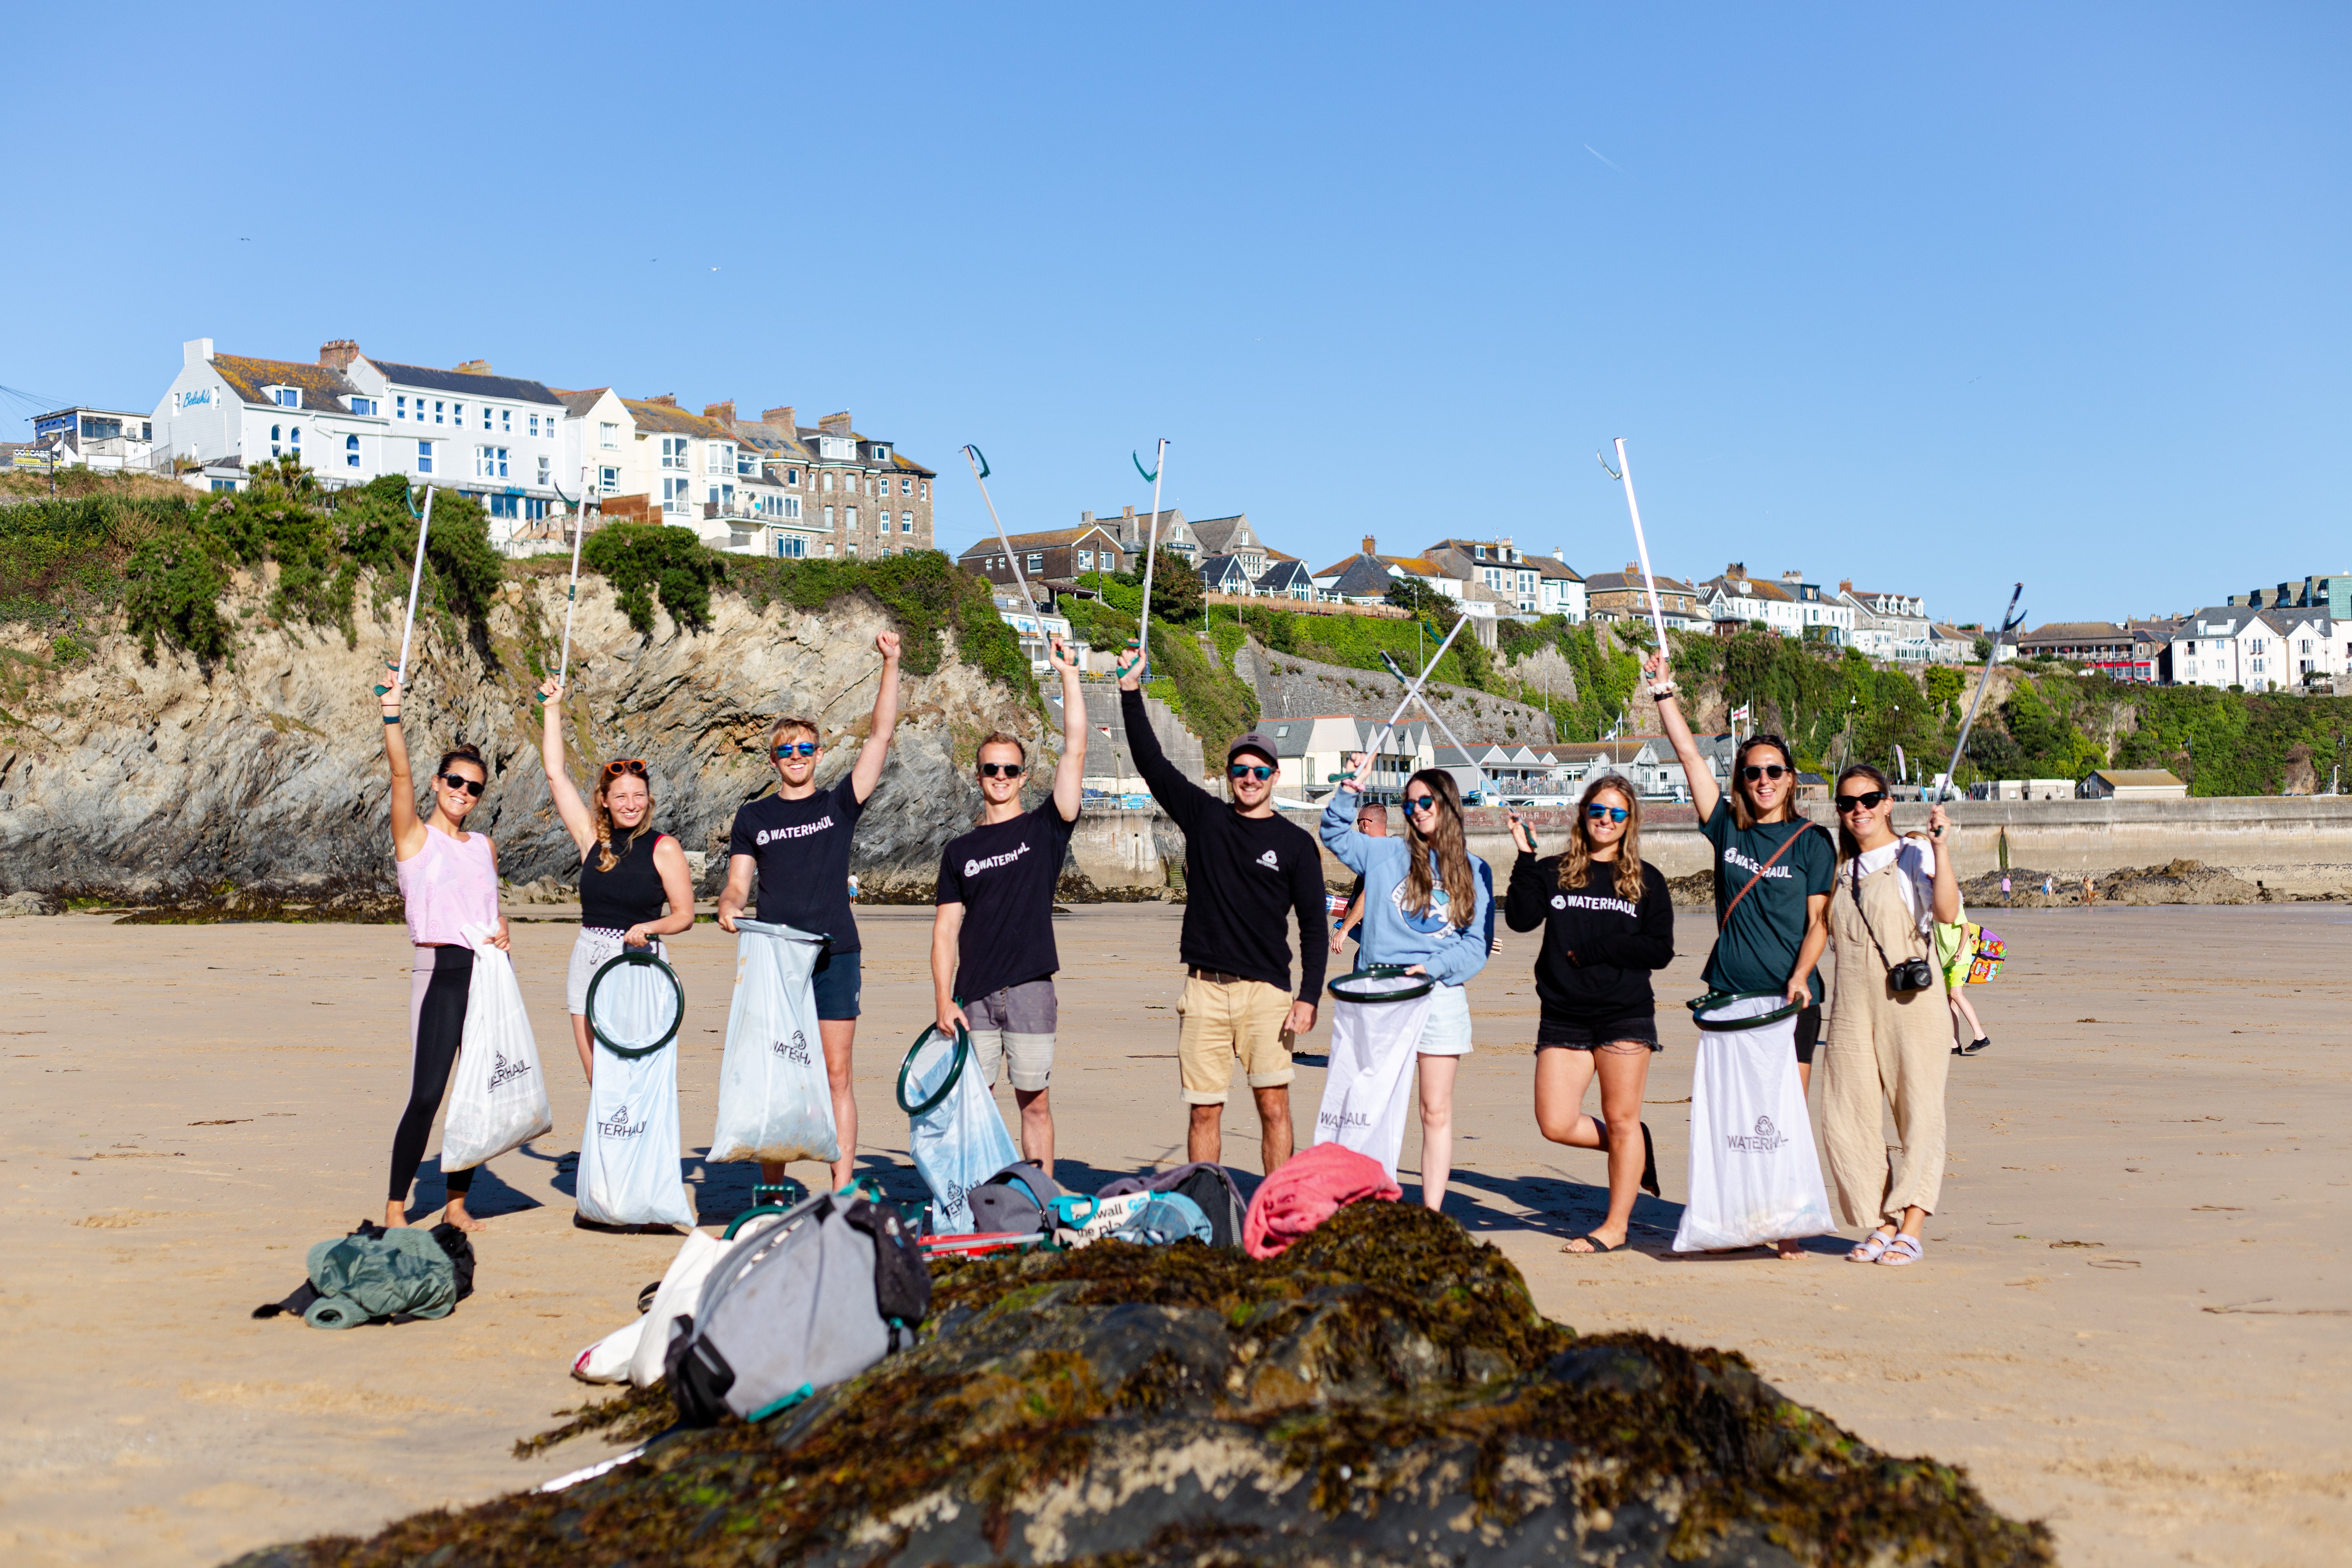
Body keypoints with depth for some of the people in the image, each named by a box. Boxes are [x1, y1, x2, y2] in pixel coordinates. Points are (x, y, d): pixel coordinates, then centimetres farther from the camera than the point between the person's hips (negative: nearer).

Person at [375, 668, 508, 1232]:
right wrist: (392, 715, -25)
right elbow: (401, 774, -12)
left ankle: (458, 1202, 16)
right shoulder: (415, 837, 2)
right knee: (426, 1094, -11)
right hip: (439, 972, -5)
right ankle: (395, 1205, 1)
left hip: (487, 973, 5)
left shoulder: (484, 846, 16)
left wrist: (502, 930, 3)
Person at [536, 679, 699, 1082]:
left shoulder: (663, 848, -1)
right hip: (589, 961, 4)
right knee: (598, 1083, 3)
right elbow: (556, 775, 9)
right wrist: (553, 710, 9)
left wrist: (648, 928, -19)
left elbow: (684, 915, 0)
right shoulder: (592, 838, 7)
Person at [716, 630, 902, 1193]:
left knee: (837, 1074, -2)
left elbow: (880, 736, 2)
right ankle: (771, 1190, 11)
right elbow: (738, 883, 11)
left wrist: (890, 667, -5)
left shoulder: (839, 804, 8)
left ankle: (842, 1190, 1)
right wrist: (729, 907, -13)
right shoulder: (754, 818, 12)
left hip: (834, 955, -1)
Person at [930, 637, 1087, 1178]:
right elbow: (945, 930, 8)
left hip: (1030, 990, -2)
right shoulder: (960, 850, 11)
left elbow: (1075, 751, -4)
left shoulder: (1045, 829, 5)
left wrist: (1069, 677, -7)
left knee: (1034, 1102, 3)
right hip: (974, 996, 2)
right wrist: (942, 998, -3)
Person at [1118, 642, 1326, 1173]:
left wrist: (1309, 997, -8)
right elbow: (1151, 762, 5)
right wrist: (1131, 692, -5)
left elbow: (1314, 925, 2)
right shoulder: (1204, 817, 9)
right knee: (1204, 1110, 4)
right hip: (1205, 990, 2)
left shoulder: (1295, 843, 4)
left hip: (1267, 991, -2)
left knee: (1274, 1107, -6)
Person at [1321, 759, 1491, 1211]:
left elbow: (1477, 945, 4)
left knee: (1437, 1111, 3)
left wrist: (1431, 967, -11)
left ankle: (1433, 1213, 6)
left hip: (1441, 995, 0)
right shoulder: (1386, 855, 9)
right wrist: (1353, 788, 0)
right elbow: (1335, 834, 13)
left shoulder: (1474, 872, 9)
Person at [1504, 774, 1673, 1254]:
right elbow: (1521, 918, -8)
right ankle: (1635, 1147, 24)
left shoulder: (1646, 880, 6)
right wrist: (1525, 856, -11)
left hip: (1625, 1016, -2)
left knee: (1620, 1121, 1)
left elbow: (1660, 951, -1)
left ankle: (1615, 1226, 13)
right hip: (1563, 1018, 2)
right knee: (1555, 1124, -3)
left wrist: (1596, 950, -10)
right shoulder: (1554, 872, 8)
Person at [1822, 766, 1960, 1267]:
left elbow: (1947, 913, -18)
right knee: (1846, 1117, 1)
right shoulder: (1840, 869, 17)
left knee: (1918, 1110, -6)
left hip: (1910, 999, -5)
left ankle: (1912, 1229, -3)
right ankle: (1882, 1224, 10)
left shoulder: (1914, 855, 0)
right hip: (1852, 1003, 5)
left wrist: (1941, 849, -24)